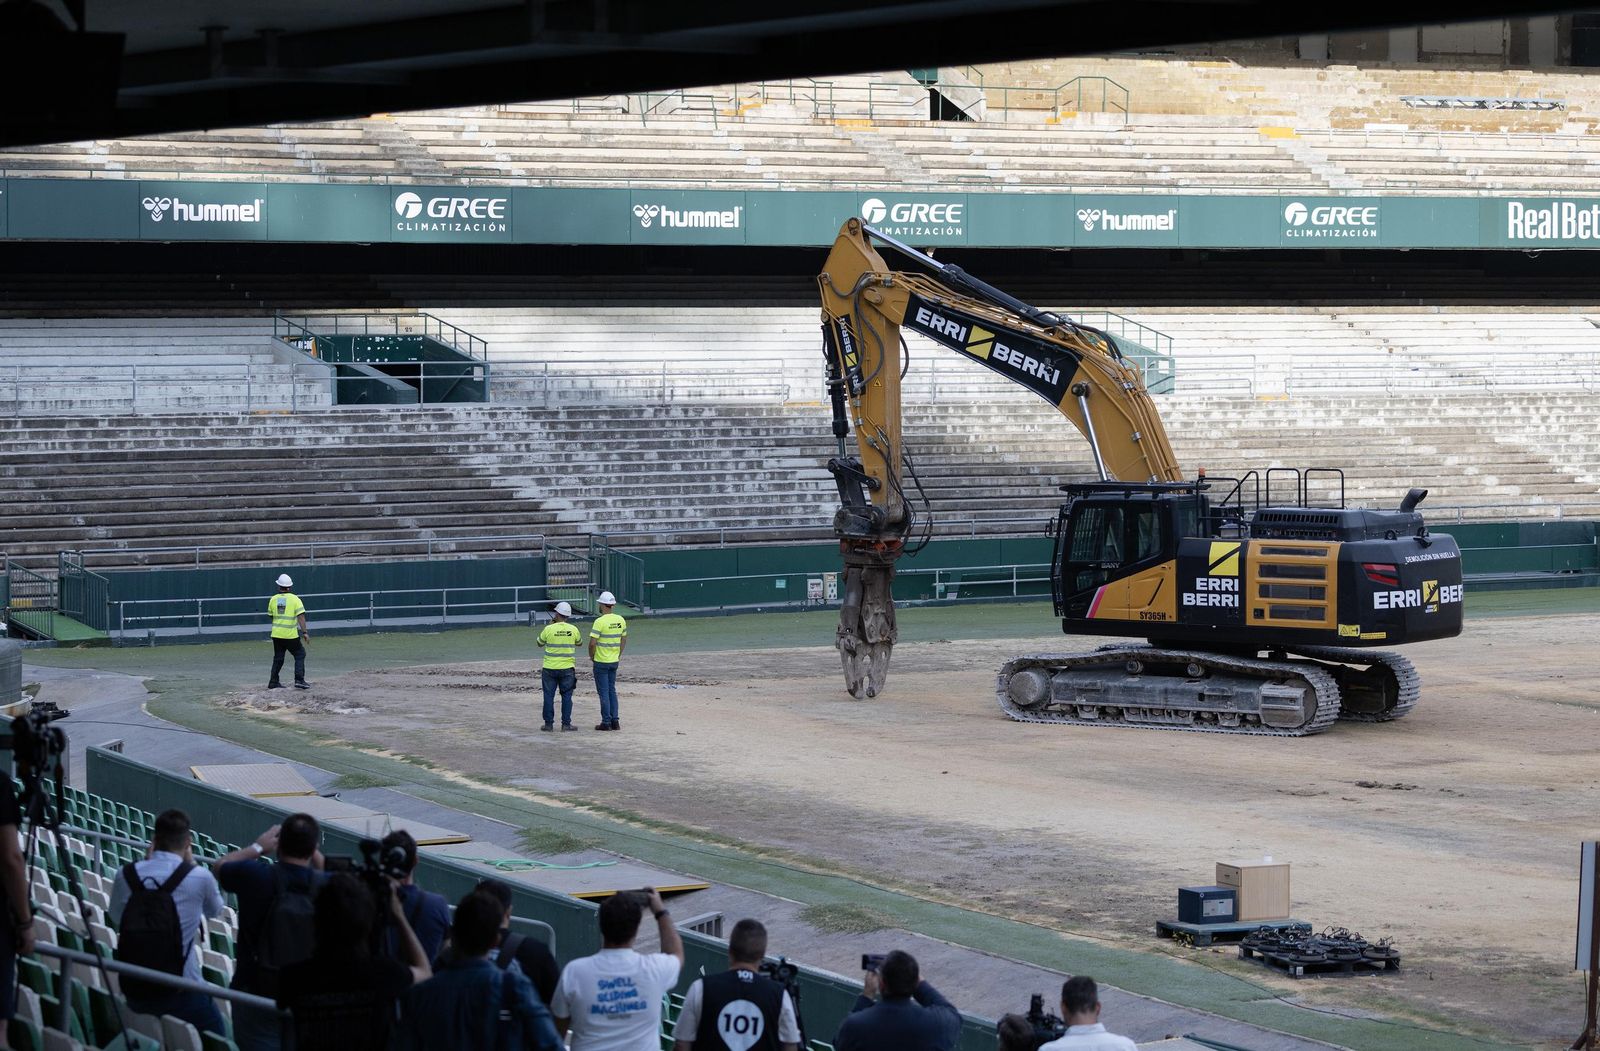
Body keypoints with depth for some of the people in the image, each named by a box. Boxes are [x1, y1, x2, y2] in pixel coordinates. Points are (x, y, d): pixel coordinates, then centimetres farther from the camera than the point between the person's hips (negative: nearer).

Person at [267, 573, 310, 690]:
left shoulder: (273, 599, 4)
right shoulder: (295, 599, -7)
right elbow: (301, 616, -14)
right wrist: (304, 632, -15)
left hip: (276, 634, 4)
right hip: (291, 635, -4)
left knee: (278, 658, 15)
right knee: (300, 654, 8)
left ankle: (273, 682, 16)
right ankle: (299, 680, -3)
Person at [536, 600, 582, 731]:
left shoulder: (549, 629, -10)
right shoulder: (573, 629, -4)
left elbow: (540, 643, 7)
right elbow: (579, 643, 16)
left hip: (550, 668, -1)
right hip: (567, 668, 1)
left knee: (549, 696, 7)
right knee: (566, 696, 8)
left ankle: (549, 724, 8)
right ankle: (566, 723, 5)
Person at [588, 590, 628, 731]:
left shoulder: (600, 622, -18)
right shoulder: (620, 620, 2)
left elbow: (592, 642, -21)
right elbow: (624, 639, 12)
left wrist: (591, 655, -4)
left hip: (601, 661, -6)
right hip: (614, 661, 6)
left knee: (604, 692, 0)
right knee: (612, 690, 15)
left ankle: (606, 722, 2)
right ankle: (615, 721, 14)